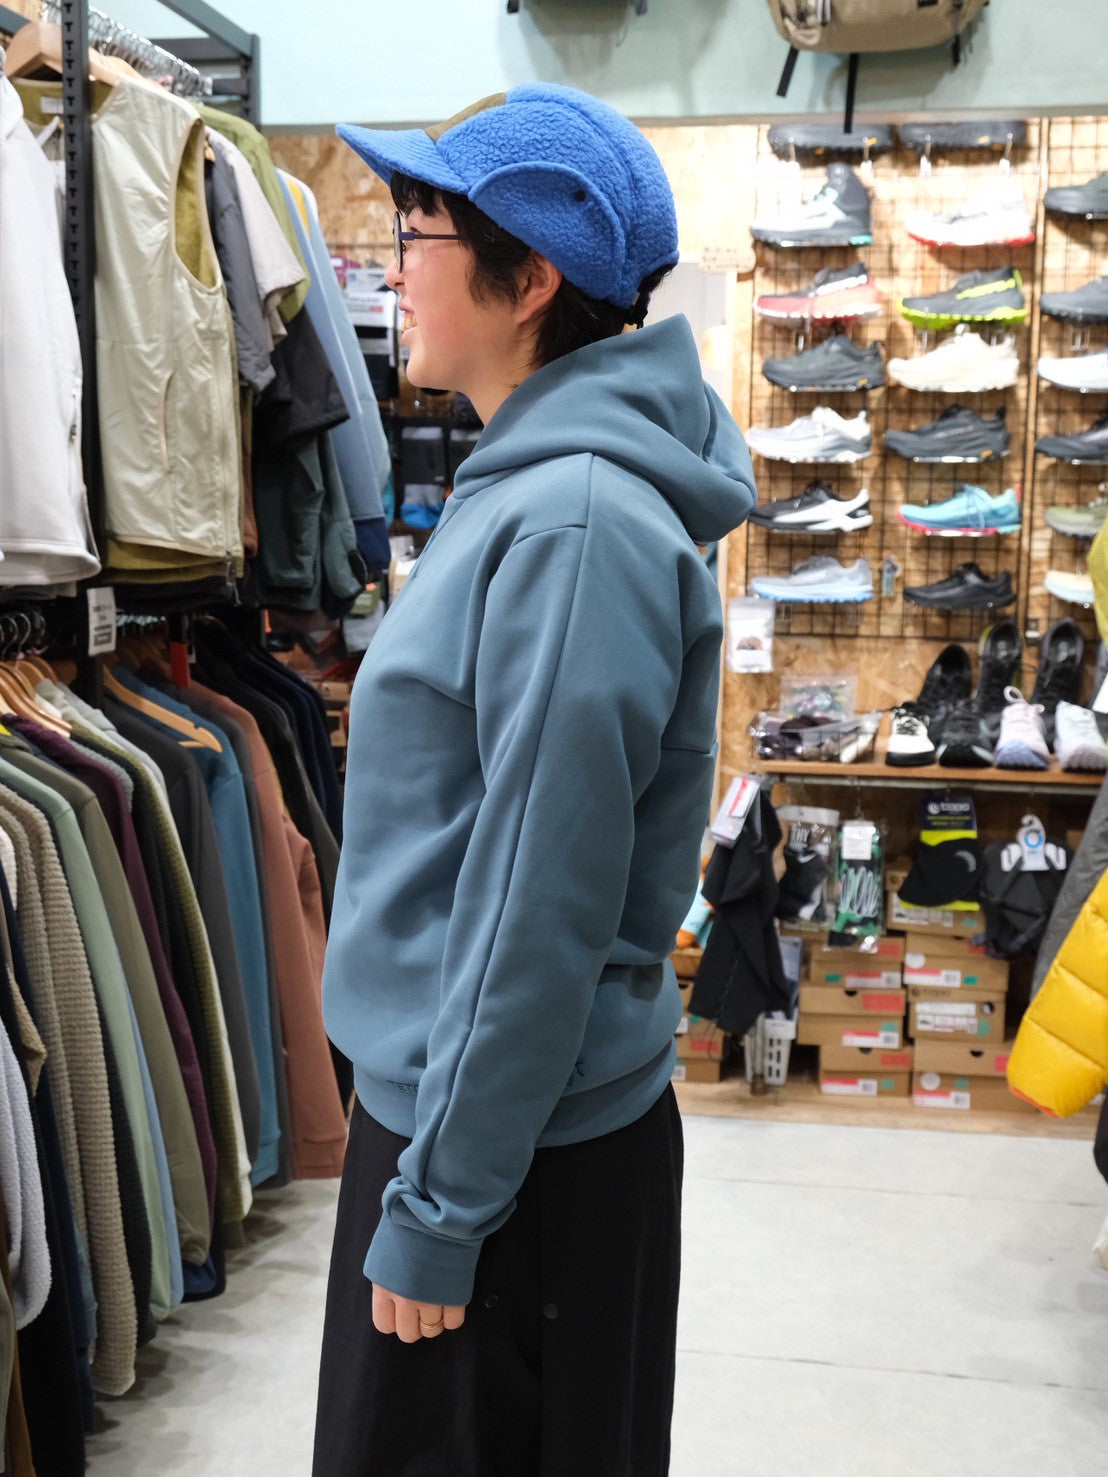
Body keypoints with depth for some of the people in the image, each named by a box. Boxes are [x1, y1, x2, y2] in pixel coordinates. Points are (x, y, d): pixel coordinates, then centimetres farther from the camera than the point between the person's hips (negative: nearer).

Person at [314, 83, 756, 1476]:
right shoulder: (525, 484, 7)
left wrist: (435, 1205, -17)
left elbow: (541, 912, -24)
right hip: (443, 1095, 9)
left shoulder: (576, 525, -23)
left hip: (522, 1149, -9)